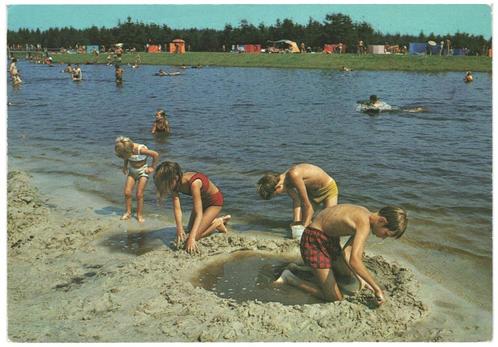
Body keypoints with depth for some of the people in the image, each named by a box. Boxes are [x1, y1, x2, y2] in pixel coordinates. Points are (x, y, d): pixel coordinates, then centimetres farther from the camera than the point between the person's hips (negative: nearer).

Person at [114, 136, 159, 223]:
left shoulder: (141, 149, -32)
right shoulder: (126, 151, -16)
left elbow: (156, 155, -23)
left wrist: (152, 168, -15)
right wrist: (125, 166, 1)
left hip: (142, 171, -4)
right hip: (131, 170, 5)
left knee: (139, 195, -6)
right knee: (127, 193, -4)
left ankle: (140, 215, 8)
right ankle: (128, 212, 13)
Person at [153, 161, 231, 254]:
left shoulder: (194, 183, -40)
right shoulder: (176, 184, -20)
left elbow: (199, 214, -40)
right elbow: (177, 208, -22)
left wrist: (191, 238, -48)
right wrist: (179, 229, -36)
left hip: (214, 201, -8)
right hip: (202, 200, 8)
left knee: (195, 235, -13)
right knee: (190, 229, 18)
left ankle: (218, 223, 9)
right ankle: (222, 219, 26)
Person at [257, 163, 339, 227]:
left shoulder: (293, 175, -38)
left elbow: (307, 205, -34)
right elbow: (296, 200, -6)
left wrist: (304, 226, -30)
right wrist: (297, 221, -16)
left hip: (328, 188, -7)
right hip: (312, 191, 7)